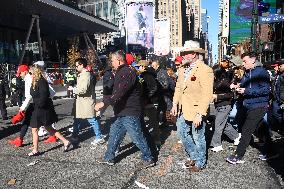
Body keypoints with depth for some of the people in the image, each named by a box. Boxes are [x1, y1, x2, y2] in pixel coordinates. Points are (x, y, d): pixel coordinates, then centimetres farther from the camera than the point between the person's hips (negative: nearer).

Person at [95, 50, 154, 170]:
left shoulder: (127, 73, -19)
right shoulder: (121, 73, 16)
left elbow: (119, 93, -31)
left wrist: (104, 103, -34)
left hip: (130, 112, -11)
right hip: (123, 111, 11)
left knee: (137, 136, 0)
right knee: (114, 133, 16)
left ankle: (148, 159, 16)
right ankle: (109, 158, 29)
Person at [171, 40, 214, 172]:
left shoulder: (205, 70, -17)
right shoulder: (182, 69, 7)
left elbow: (207, 94, -21)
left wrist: (200, 114, -25)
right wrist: (175, 104, 8)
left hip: (196, 111, -8)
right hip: (183, 110, 8)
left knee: (198, 138, 8)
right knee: (182, 133, 18)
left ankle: (200, 162, 32)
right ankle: (194, 156, 40)